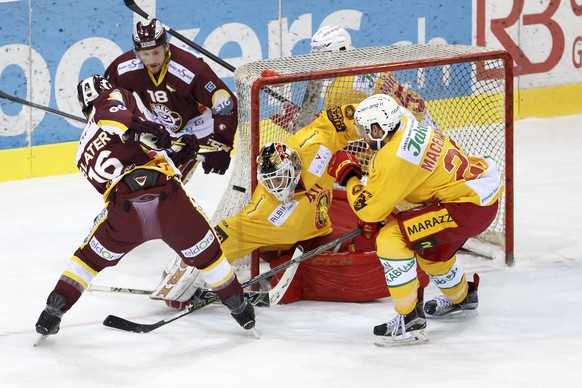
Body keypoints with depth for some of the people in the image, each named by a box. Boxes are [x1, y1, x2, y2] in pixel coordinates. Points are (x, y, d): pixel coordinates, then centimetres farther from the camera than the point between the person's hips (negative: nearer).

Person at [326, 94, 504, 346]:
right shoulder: (405, 126, 6)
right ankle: (461, 297, 58)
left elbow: (369, 209, -14)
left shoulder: (393, 159, -22)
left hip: (471, 204, -10)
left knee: (391, 238, -15)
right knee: (428, 245, 33)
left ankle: (410, 321, -11)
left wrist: (347, 176, -1)